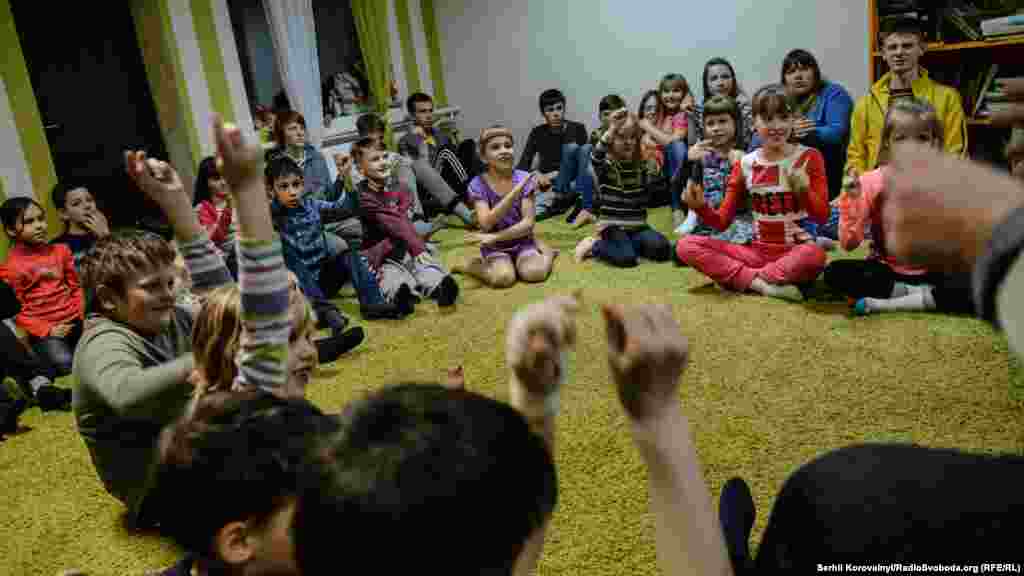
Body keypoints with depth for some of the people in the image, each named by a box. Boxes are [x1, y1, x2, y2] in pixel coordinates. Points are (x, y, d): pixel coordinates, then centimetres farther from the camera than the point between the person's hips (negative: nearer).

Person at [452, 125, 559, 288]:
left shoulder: (524, 179, -8)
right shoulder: (478, 185, -11)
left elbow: (527, 223, -12)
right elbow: (486, 224, -25)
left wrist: (494, 237, -22)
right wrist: (515, 191, -31)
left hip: (522, 241, 1)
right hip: (494, 247, -1)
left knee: (534, 273, -28)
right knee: (503, 278, -29)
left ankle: (547, 253, 6)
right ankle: (470, 265, 1)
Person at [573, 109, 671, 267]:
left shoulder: (640, 165, 10)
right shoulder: (606, 164, -5)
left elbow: (644, 198, 17)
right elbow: (596, 157, -32)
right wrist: (610, 132, -36)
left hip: (637, 225, 5)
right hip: (613, 226, -5)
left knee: (662, 249, -17)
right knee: (626, 257, -28)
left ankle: (626, 244, 7)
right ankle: (594, 245, -1)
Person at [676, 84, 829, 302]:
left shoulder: (808, 157, -3)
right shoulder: (745, 164, 3)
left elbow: (822, 216, -6)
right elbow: (722, 221, 4)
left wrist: (804, 190, -25)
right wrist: (701, 207, -17)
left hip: (795, 253, -3)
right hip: (758, 252, 3)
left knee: (814, 255, -40)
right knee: (686, 245, -14)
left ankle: (742, 277, -19)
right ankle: (760, 283, -23)